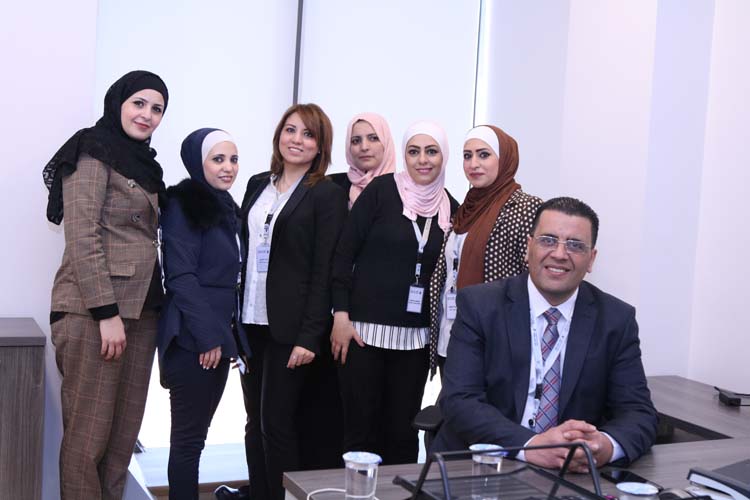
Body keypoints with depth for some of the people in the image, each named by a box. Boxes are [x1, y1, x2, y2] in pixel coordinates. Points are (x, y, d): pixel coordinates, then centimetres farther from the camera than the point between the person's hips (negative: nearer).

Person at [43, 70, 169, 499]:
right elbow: (81, 238, -13)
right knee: (89, 432, -4)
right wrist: (107, 313, -18)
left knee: (125, 431, 8)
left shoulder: (143, 162, 19)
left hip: (141, 311, 8)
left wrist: (155, 309, 11)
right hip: (94, 312, -8)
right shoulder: (93, 153, -5)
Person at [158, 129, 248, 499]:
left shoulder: (224, 207, 16)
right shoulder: (183, 206, -9)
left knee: (196, 433, 12)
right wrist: (208, 335, -18)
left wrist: (223, 333, 15)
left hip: (216, 336, 8)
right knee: (188, 435, -3)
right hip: (192, 340, -8)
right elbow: (180, 277, -16)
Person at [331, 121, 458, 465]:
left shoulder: (450, 207, 6)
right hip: (364, 329, -3)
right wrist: (341, 314, -10)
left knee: (403, 431, 9)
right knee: (361, 428, 2)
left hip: (415, 337, 3)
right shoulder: (382, 190, -4)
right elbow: (344, 252, -4)